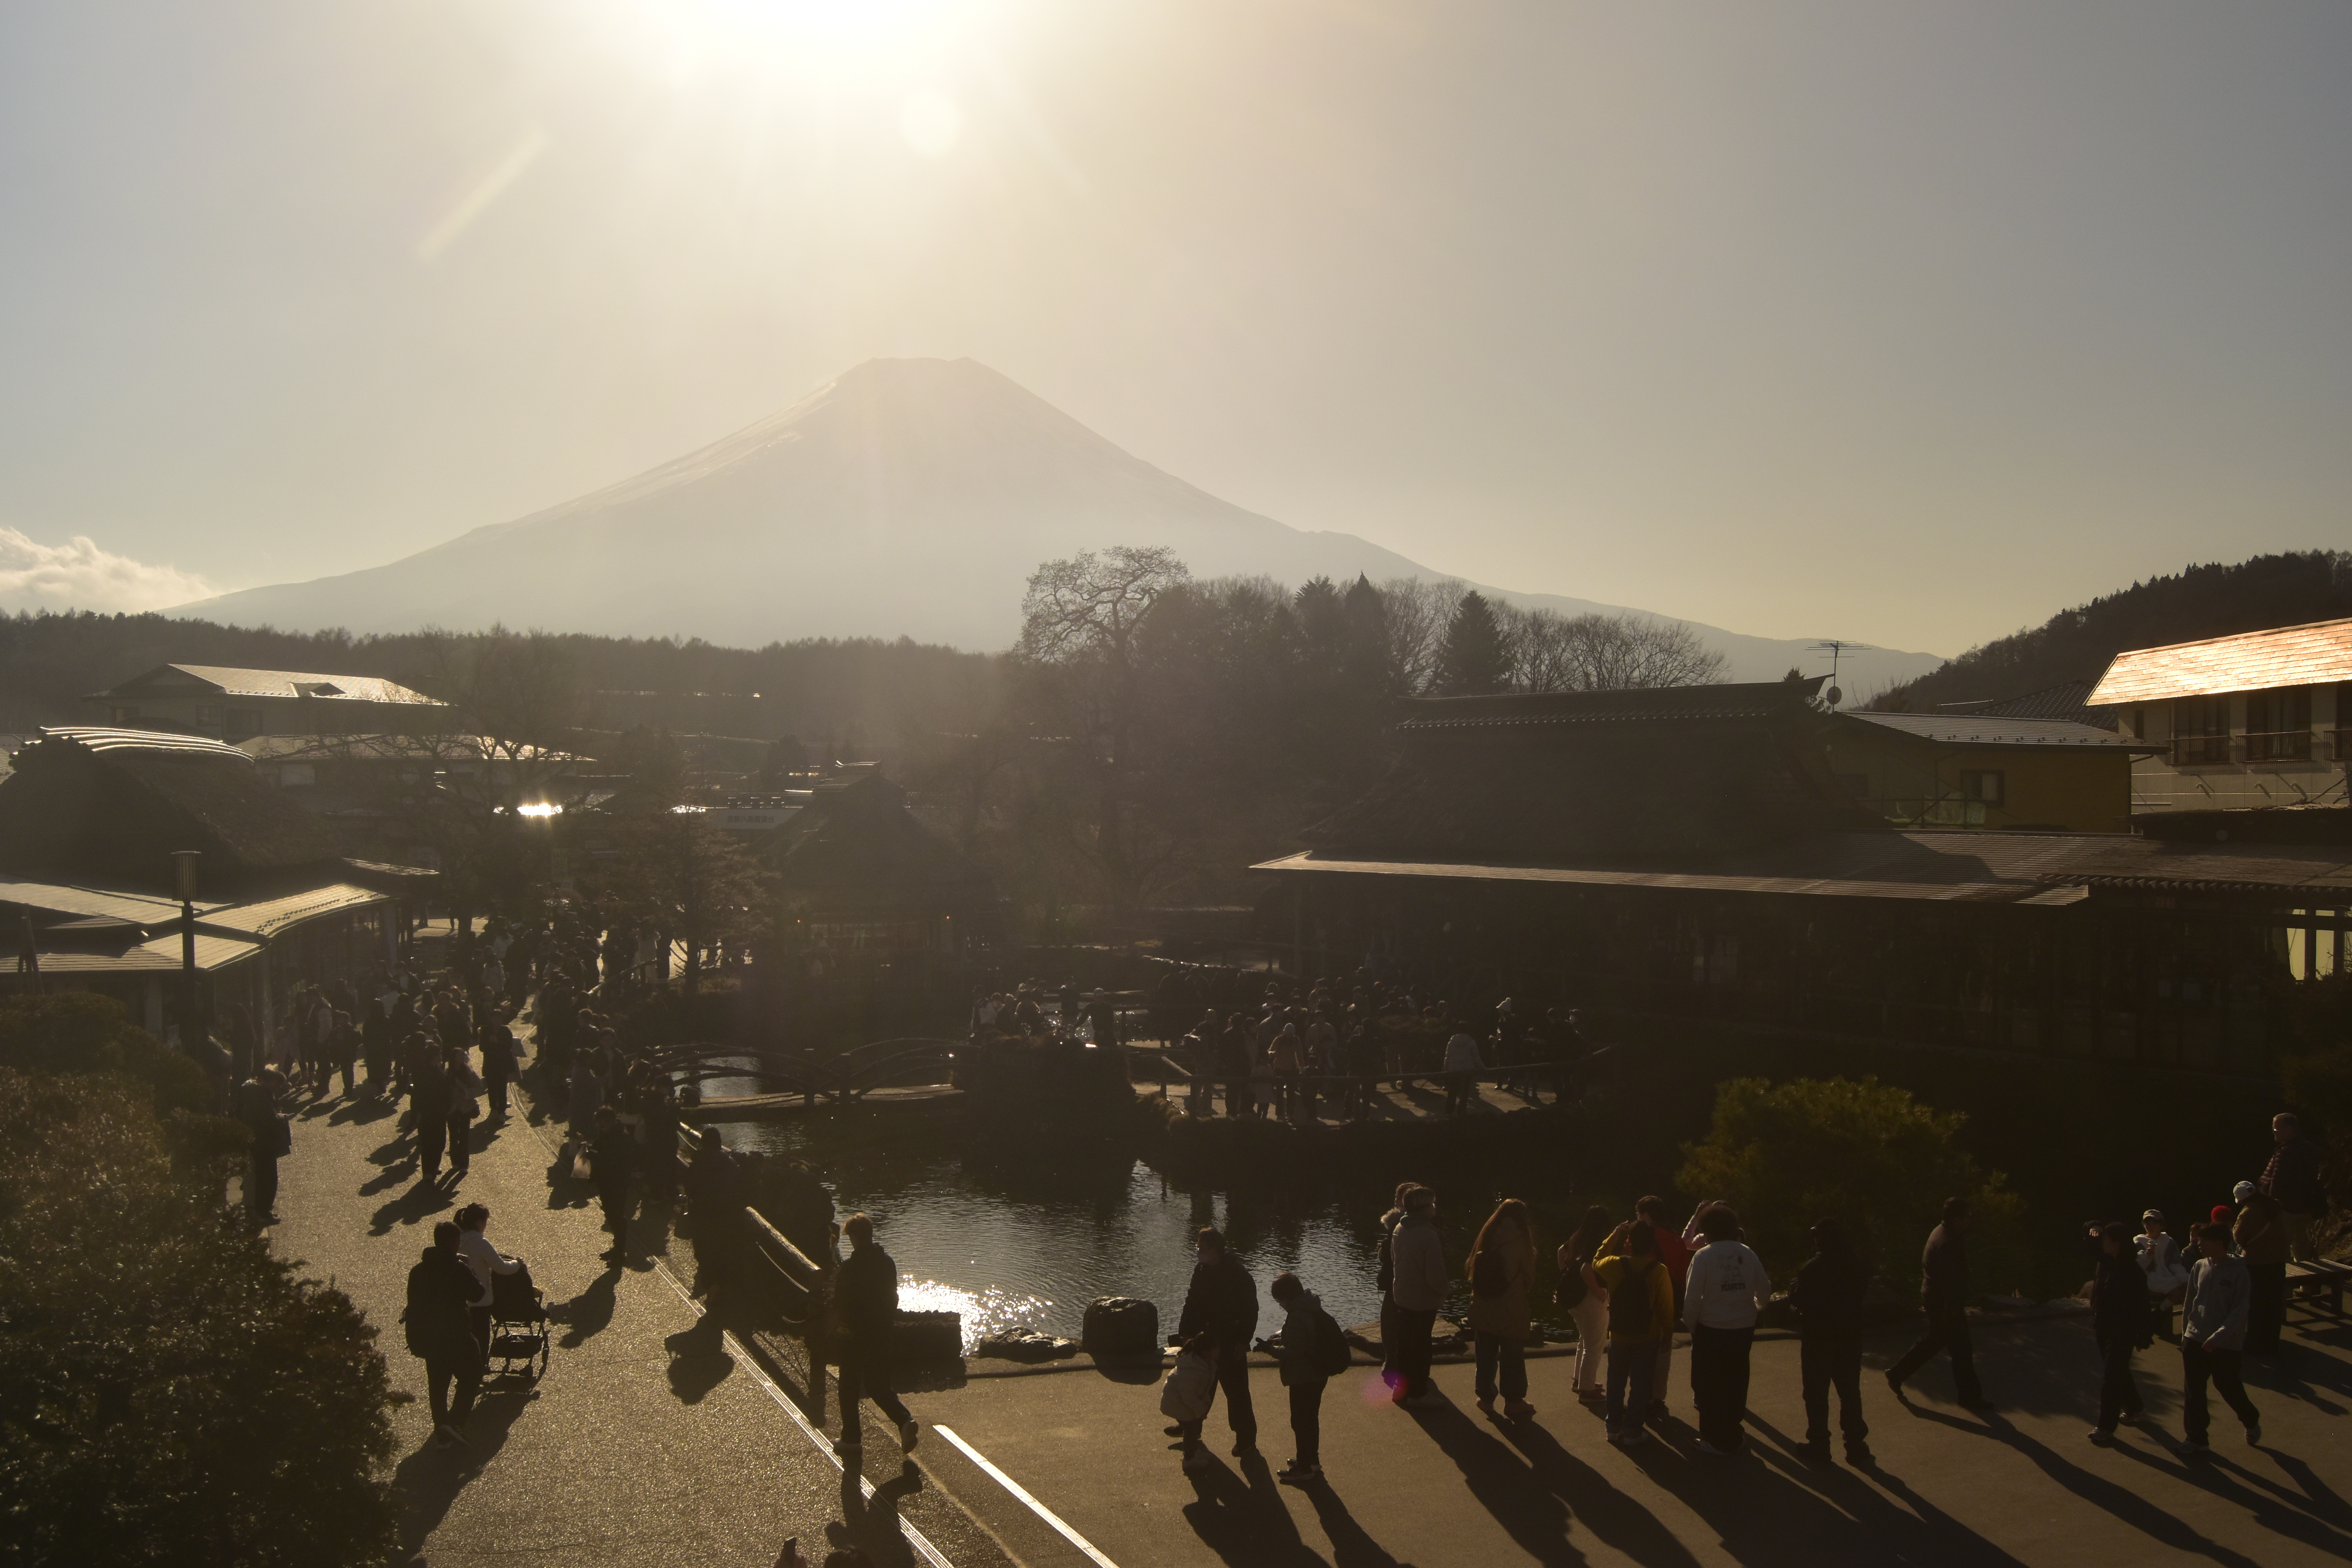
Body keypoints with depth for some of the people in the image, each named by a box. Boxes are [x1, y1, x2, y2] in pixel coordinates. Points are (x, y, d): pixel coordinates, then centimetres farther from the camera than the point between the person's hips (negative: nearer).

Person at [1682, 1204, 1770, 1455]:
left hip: (1711, 1329, -4)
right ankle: (1733, 1436, 30)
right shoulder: (1748, 1255, -2)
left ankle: (1715, 1440, 16)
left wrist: (1690, 1325, 0)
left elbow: (1693, 1298, -16)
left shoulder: (1704, 1256, -14)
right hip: (1743, 1328, 4)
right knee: (1736, 1382, 19)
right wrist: (1755, 1308, 27)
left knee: (1710, 1385, 10)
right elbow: (1764, 1292, 6)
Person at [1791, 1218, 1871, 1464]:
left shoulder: (1811, 1269, -18)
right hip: (1850, 1336, 4)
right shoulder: (1859, 1265, -1)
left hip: (1818, 1337, -4)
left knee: (1817, 1393, 7)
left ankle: (1819, 1445, 10)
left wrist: (1793, 1286, 7)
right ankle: (1856, 1446, 14)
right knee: (1850, 1392, 12)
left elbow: (1799, 1298, -10)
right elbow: (1863, 1293, 12)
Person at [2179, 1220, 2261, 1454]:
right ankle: (2196, 1440, 14)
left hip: (2226, 1344, -5)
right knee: (2193, 1392, 5)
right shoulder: (2199, 1267, 1)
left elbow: (2239, 1311, -15)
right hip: (2195, 1340, 5)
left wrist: (2217, 1337, -20)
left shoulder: (2237, 1271, -14)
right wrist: (2185, 1333, 14)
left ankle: (2252, 1421, 38)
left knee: (2229, 1388, 8)